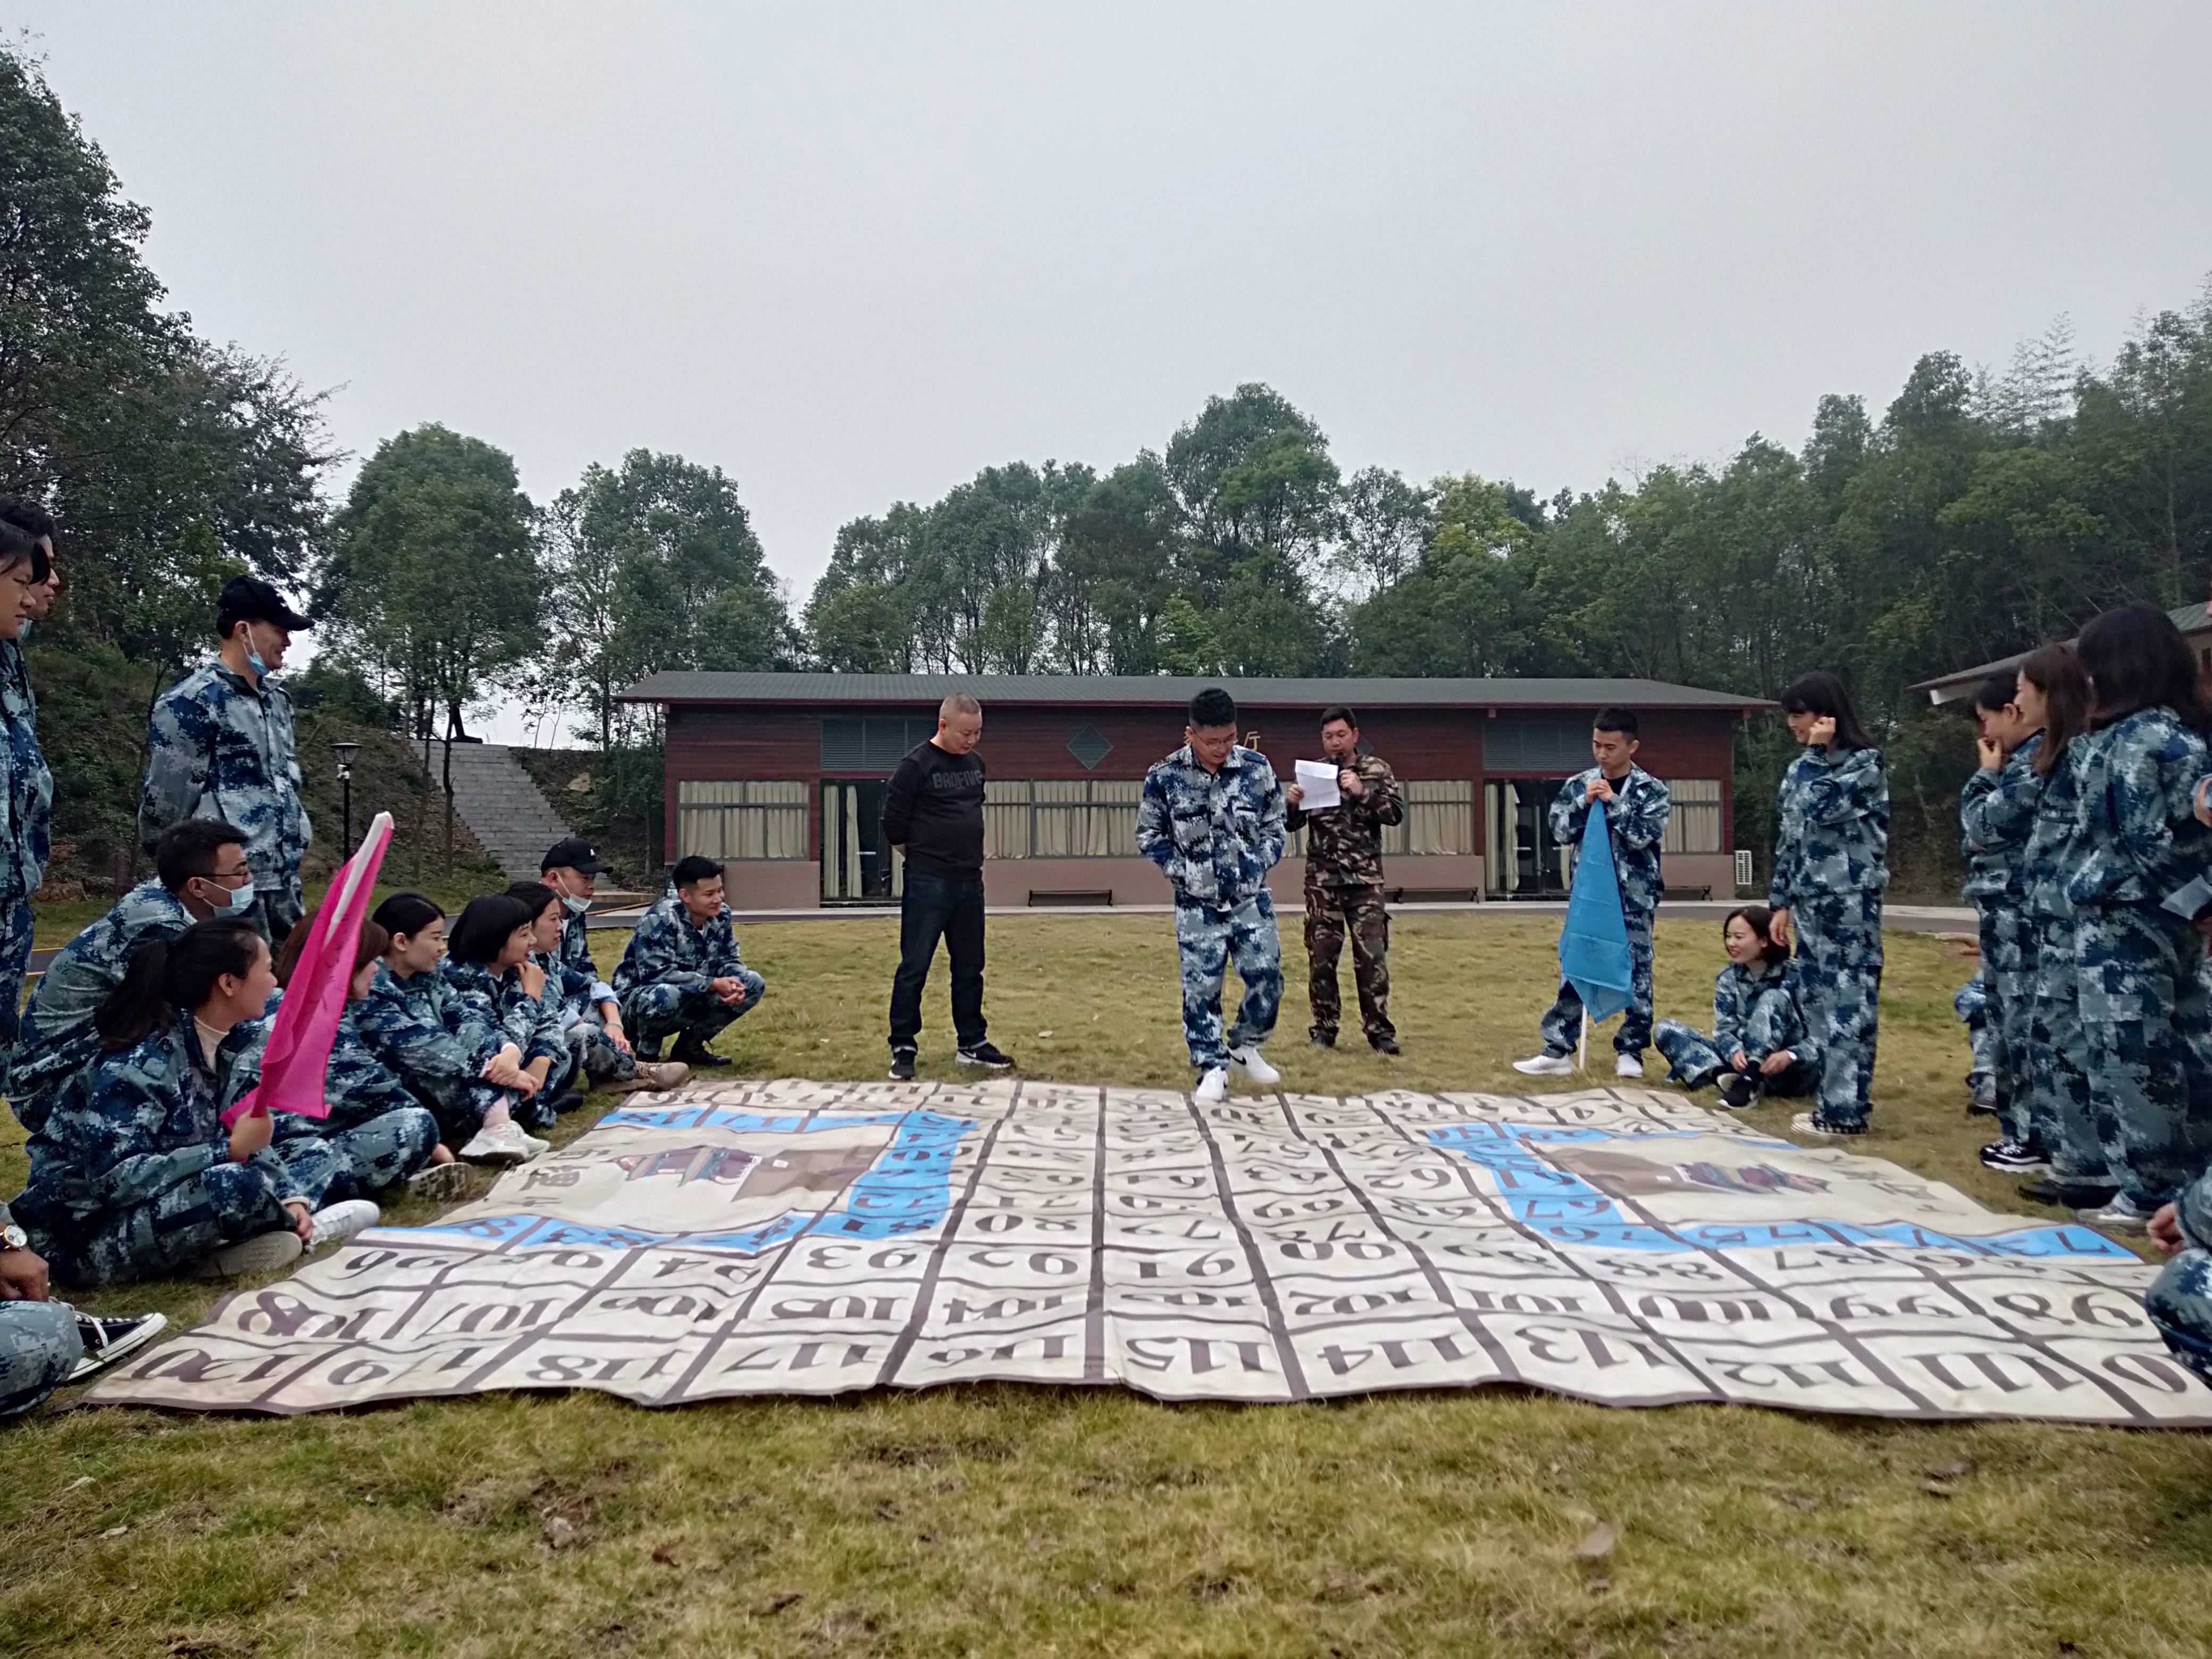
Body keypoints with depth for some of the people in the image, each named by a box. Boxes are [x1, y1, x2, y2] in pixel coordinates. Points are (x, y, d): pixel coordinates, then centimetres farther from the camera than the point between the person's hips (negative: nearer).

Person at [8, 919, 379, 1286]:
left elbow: (243, 1135, 3)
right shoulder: (140, 1064, -25)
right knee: (240, 1187, -34)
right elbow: (114, 1179, -30)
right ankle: (301, 1226, -6)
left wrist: (288, 1197, -13)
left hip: (175, 1199, 9)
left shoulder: (221, 1045, -1)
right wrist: (229, 1150, -28)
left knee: (320, 1150, 5)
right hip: (86, 1234, -9)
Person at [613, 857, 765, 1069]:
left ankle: (690, 1044, 3)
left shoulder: (720, 915, -5)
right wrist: (714, 984, -32)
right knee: (667, 996, -42)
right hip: (639, 999, -7)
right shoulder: (660, 919, -25)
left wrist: (734, 983, -24)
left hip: (692, 998, 7)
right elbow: (657, 974, -32)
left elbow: (729, 960, 1)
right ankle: (646, 1051, -8)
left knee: (754, 983, -8)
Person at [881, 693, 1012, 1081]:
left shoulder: (976, 763, 9)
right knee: (915, 967, -1)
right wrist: (922, 851, 2)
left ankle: (971, 1044, 23)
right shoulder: (917, 764, -11)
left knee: (970, 966, 13)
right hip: (927, 883, -6)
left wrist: (969, 853, 14)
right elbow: (894, 823, -10)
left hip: (970, 881, 6)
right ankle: (903, 1049, 8)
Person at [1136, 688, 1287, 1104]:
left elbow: (1275, 826, 7)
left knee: (1267, 978, 0)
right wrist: (1181, 871, -8)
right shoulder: (1164, 776, -10)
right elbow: (1149, 836, 1)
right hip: (1197, 905, -1)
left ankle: (1244, 1047, 25)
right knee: (1201, 987, 0)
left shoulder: (1257, 768, -6)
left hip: (1251, 898, 2)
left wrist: (1259, 864, -5)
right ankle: (1212, 1069, 13)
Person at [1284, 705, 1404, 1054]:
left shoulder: (1377, 770, 4)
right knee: (1321, 956, 3)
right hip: (1322, 881, 2)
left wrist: (1363, 792, -19)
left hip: (1365, 880, -2)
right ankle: (1324, 1029, 13)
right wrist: (1291, 803, -11)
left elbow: (1397, 813, -6)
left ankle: (1380, 1030, 3)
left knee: (1372, 955, -5)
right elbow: (1291, 824, 11)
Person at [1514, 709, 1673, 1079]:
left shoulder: (1652, 791, -4)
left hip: (1634, 897, -2)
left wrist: (1612, 802, -17)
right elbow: (1561, 833, -2)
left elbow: (1643, 836, -16)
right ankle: (1558, 1049, 6)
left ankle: (1630, 1050, 15)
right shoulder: (1578, 785, 4)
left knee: (1636, 971, 4)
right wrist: (1585, 803, -15)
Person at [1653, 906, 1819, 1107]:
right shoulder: (1728, 979, 3)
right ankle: (1724, 1076, -34)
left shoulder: (1795, 977, -11)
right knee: (1666, 1030, -8)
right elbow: (1725, 1028, -4)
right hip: (1743, 1061, 5)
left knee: (1773, 998, -27)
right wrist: (1734, 1052, -28)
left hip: (1793, 1070, -5)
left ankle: (1749, 1081, -40)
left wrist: (1789, 1056, -35)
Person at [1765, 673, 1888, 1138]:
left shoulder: (1864, 762, -7)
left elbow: (1822, 810, -21)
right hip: (1810, 899, 8)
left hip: (1850, 899, -8)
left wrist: (1820, 752, -10)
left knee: (1849, 1001, -5)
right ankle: (1836, 1100, 18)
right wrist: (1782, 901, 14)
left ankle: (1845, 1109, -1)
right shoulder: (1801, 769, 14)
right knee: (1819, 1000, 10)